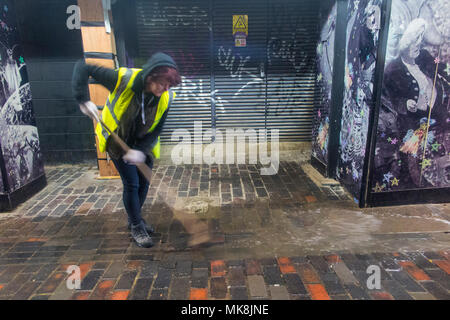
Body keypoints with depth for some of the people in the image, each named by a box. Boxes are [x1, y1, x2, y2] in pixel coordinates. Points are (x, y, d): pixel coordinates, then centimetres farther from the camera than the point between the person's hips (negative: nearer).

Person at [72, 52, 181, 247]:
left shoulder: (166, 97, -19)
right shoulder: (123, 79, -30)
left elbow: (156, 129, -12)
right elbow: (83, 68, -22)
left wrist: (141, 150, -26)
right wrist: (83, 100, -30)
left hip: (143, 144, 4)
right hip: (118, 141, -4)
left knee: (143, 183, 11)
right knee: (131, 184, -4)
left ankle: (135, 218, 36)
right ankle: (136, 227, 15)